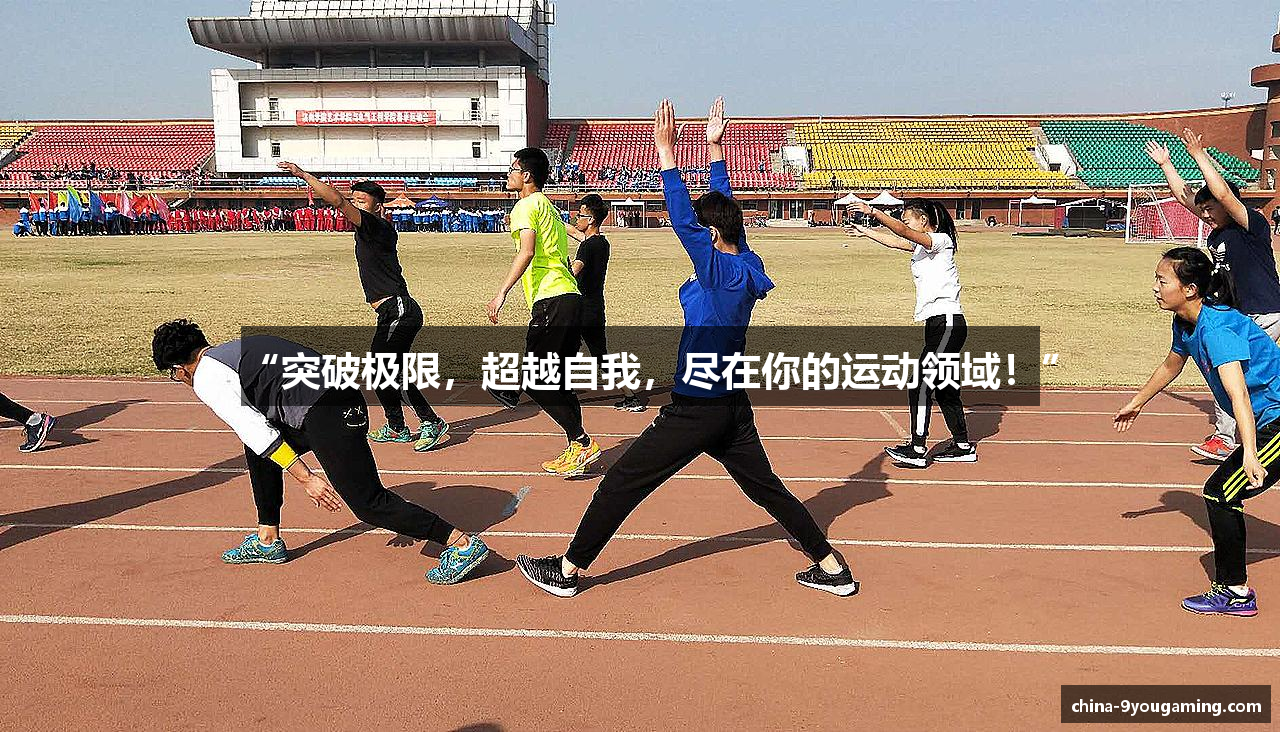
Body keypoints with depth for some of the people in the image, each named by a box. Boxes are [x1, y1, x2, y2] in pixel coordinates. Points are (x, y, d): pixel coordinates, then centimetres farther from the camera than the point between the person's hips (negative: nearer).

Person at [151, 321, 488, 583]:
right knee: (257, 449, 25)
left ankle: (462, 544, -5)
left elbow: (258, 432, -6)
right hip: (343, 396, 10)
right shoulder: (235, 349, 30)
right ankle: (268, 541, 31)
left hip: (328, 416, -10)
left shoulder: (206, 377, 3)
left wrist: (306, 478, -5)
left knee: (368, 503, -5)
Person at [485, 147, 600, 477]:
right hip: (571, 296, 9)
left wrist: (502, 292, -25)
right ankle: (577, 449, 12)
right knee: (557, 381, 11)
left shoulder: (526, 205, -3)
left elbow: (528, 250, -19)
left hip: (550, 299, -9)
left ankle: (582, 443, -9)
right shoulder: (549, 206, 25)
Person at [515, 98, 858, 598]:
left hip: (696, 408, -9)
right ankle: (832, 568, 22)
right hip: (732, 405, 9)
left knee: (622, 482, 1)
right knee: (766, 488, 19)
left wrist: (665, 151, -20)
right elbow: (721, 208, 14)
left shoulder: (722, 271, -18)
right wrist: (714, 146, 19)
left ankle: (567, 570, 10)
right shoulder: (747, 264, 4)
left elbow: (685, 219, -23)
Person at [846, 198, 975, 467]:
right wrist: (866, 232, 37)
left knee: (920, 385, -12)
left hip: (947, 322, -10)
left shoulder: (940, 240, -10)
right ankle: (963, 446, 21)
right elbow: (895, 241, 31)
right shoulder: (922, 245, 17)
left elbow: (903, 231, -25)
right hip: (939, 324, 10)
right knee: (944, 388, 13)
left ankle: (917, 449, -12)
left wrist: (874, 212, -28)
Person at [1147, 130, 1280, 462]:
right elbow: (1184, 196, 15)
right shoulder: (1216, 233, 7)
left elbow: (1223, 193, -27)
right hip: (1238, 315, 9)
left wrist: (1199, 155, -22)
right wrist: (1165, 163, 16)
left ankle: (1225, 439, -9)